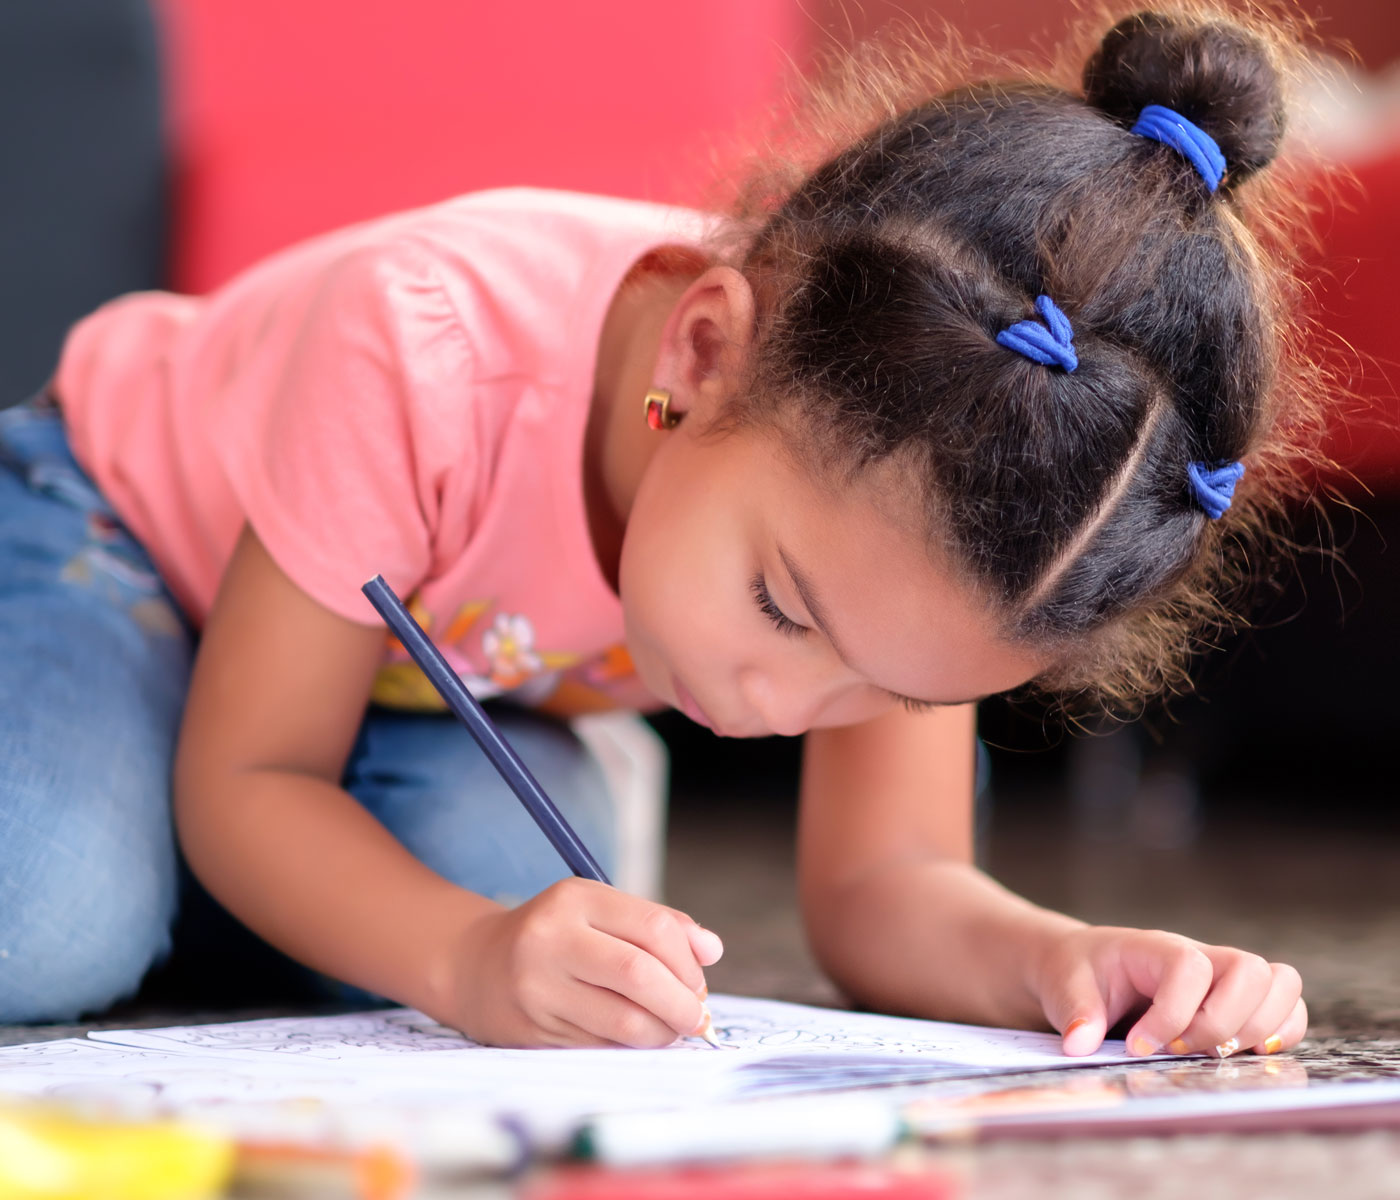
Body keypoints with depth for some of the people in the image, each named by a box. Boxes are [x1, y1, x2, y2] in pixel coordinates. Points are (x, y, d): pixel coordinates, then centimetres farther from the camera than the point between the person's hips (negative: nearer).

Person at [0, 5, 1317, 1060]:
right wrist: (468, 958, -52)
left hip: (459, 675, 4)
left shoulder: (895, 458, -29)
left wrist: (1054, 957, -45)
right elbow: (246, 778, -32)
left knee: (504, 864, -29)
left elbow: (878, 877, -23)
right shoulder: (422, 361, -43)